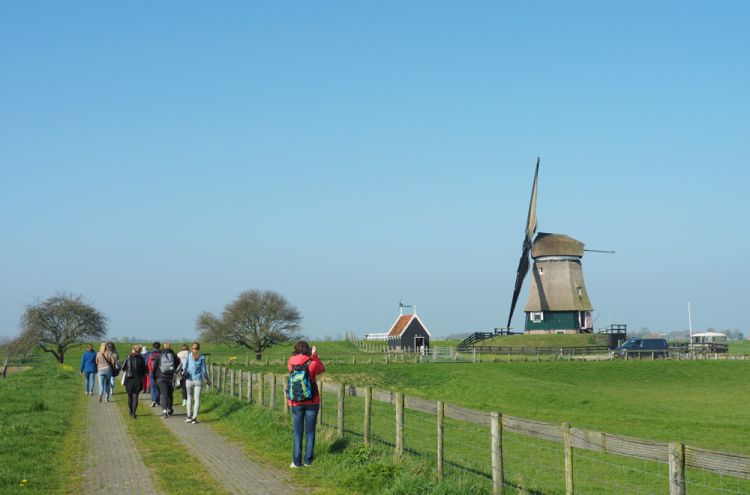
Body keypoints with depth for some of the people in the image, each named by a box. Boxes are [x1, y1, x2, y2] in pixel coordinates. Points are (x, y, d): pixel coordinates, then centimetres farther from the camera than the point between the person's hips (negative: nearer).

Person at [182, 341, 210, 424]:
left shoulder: (188, 355, -2)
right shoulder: (202, 357, -3)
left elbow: (184, 367, -4)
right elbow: (204, 370, -1)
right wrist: (207, 380, 14)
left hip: (189, 380, 1)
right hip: (198, 380, -1)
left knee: (189, 398, 16)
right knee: (197, 399, 3)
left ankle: (189, 416, 12)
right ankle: (194, 418, -4)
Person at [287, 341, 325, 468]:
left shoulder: (291, 363, -5)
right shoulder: (312, 363, -11)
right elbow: (321, 369, 10)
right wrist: (315, 355, 17)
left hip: (296, 403, 1)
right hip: (312, 401, -1)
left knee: (297, 432, 7)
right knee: (310, 431, 8)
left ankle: (296, 461, 4)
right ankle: (308, 459, 9)